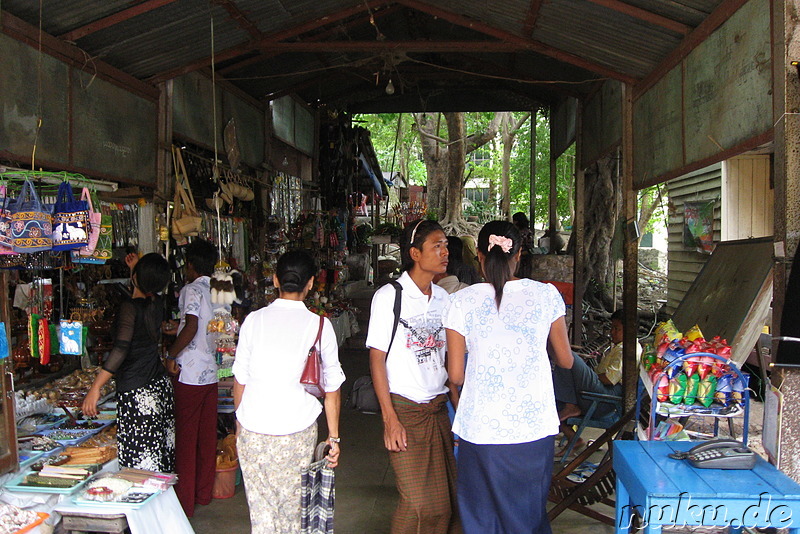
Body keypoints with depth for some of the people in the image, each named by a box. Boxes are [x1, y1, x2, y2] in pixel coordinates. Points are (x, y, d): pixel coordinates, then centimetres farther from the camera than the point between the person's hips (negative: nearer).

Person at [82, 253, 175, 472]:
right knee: (163, 455, 16)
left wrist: (95, 388, -21)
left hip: (137, 392, -8)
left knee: (142, 463, -2)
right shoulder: (157, 304, 4)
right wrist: (136, 268, 36)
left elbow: (120, 349, -24)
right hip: (161, 386, 8)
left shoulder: (130, 308, -16)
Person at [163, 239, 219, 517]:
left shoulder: (191, 290, -11)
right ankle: (204, 493, 25)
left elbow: (191, 327, -24)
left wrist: (171, 355, -14)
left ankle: (185, 502, 7)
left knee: (186, 435, 1)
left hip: (190, 373, -7)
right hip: (211, 371, 7)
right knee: (207, 434, 14)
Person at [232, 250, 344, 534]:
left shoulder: (254, 320, -1)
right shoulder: (319, 325, -3)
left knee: (261, 509, 11)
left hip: (252, 428, 1)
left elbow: (240, 380, 5)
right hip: (298, 429, 0)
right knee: (293, 505, 17)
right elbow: (332, 388, -2)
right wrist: (333, 437, 7)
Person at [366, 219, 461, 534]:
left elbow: (447, 357, 12)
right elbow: (377, 358, -8)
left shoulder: (443, 298, 9)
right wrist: (390, 419, -13)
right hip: (405, 410, -5)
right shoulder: (389, 296, -8)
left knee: (450, 497, 6)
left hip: (438, 409, 6)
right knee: (421, 503, -6)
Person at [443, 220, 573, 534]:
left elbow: (455, 375, -4)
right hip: (534, 428, 2)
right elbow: (566, 361, 7)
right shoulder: (546, 295, -3)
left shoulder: (463, 301, -7)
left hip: (481, 429, -1)